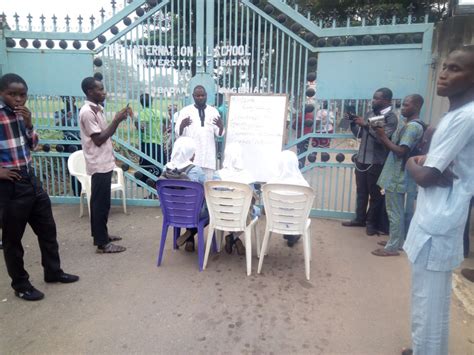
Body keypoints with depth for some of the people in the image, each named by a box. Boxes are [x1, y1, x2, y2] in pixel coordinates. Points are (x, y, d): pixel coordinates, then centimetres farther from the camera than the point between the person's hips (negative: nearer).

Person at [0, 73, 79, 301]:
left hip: (31, 180, 7)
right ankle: (21, 285, 25)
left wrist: (28, 123, -3)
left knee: (47, 229, 16)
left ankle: (53, 272, 33)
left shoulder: (20, 113, 7)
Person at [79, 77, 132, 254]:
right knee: (101, 203, -3)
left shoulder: (97, 109, 12)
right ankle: (102, 243, 6)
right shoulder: (87, 112, -18)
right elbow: (98, 139, -20)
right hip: (99, 165, -10)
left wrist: (118, 119, 5)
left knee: (99, 202, 17)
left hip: (104, 163, 10)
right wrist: (116, 120, -18)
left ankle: (100, 234, 30)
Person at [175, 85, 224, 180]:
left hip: (208, 155, 2)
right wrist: (182, 125, -20)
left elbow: (219, 134, 7)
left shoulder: (213, 111, 10)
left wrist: (221, 126, -14)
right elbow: (178, 133, 1)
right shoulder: (185, 111, 4)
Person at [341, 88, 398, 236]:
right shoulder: (370, 114, 13)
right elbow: (359, 134, 14)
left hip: (376, 163, -7)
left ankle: (371, 223, 18)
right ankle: (359, 219, 27)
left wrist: (366, 125, -22)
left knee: (375, 194, 5)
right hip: (361, 160, 7)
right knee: (361, 192, 14)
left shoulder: (391, 117, -8)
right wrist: (353, 122, -1)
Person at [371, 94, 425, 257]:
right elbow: (394, 145, 13)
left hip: (397, 176, -10)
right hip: (396, 175, 10)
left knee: (394, 212, -3)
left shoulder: (413, 127, -17)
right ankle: (397, 241, 29)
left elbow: (401, 151, -24)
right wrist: (383, 135, -2)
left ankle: (392, 247, 6)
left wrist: (383, 137, -16)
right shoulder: (407, 124, 14)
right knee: (397, 211, 17)